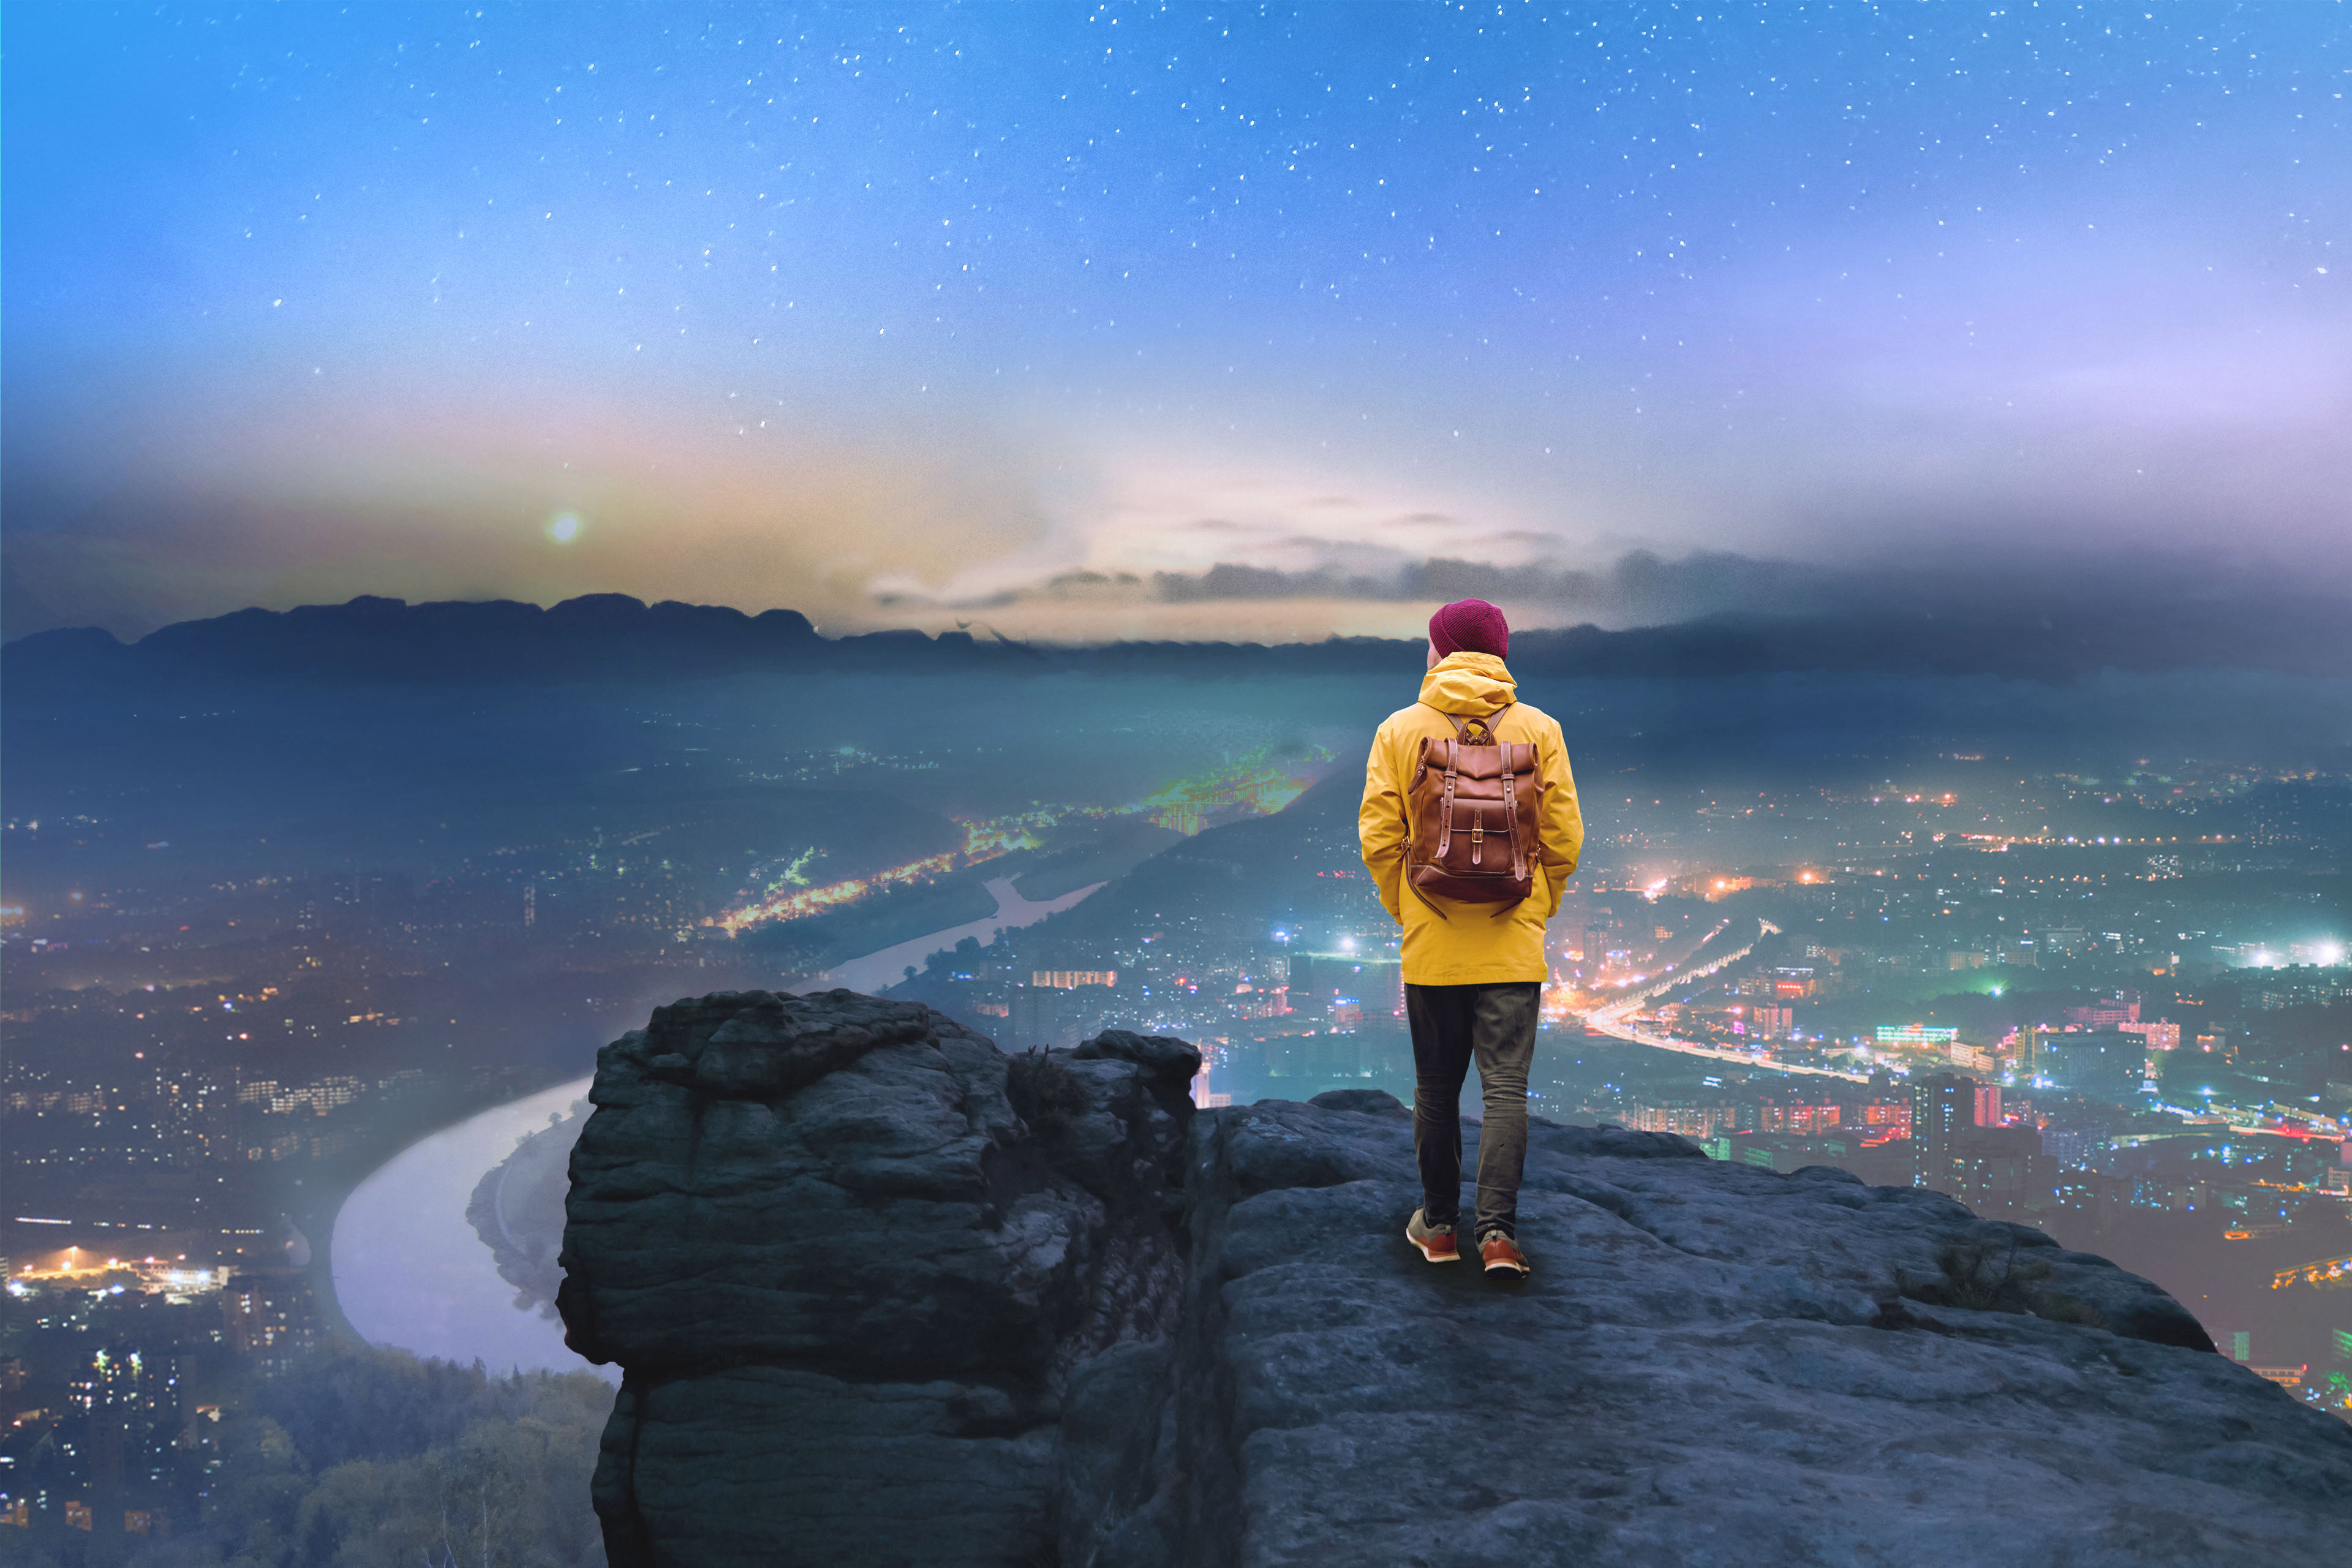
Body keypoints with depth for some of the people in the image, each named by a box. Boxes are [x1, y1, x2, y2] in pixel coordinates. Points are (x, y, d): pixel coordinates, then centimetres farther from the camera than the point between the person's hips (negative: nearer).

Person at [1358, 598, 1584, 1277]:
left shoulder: (1399, 730, -2)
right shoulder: (1539, 729, 0)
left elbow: (1379, 838, -4)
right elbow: (1564, 838, -1)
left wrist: (1404, 910, 9)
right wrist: (1537, 908, 12)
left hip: (1430, 942, 0)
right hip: (1513, 943, 0)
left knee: (1436, 1088, 12)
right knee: (1506, 1086, 2)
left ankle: (1439, 1224, 22)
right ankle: (1498, 1229, -7)